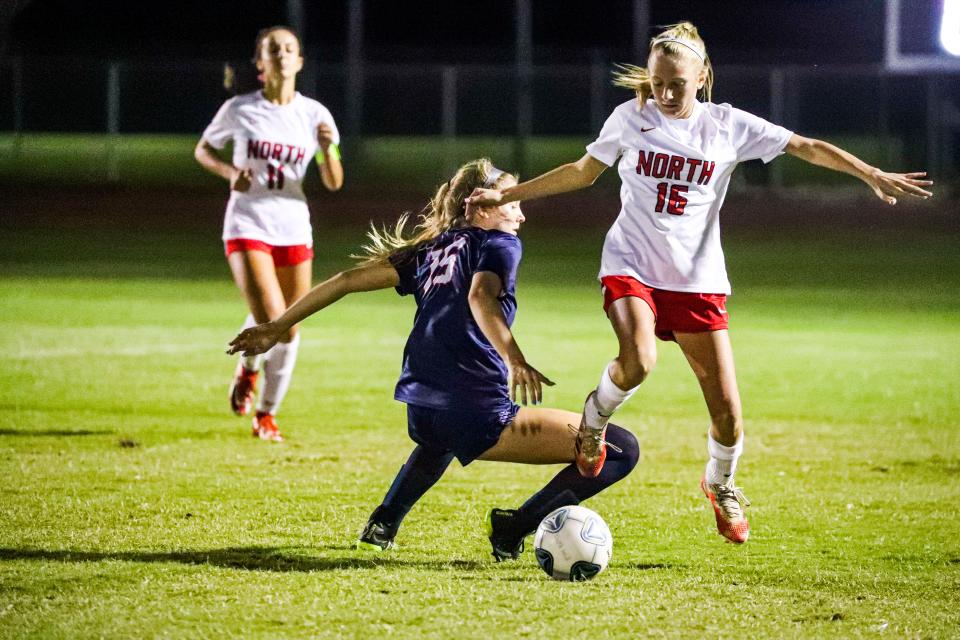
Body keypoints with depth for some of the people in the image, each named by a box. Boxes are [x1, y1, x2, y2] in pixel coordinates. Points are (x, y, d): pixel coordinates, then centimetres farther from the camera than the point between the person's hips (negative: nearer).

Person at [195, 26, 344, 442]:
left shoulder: (314, 114, 0)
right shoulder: (239, 110, -4)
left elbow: (334, 183, 0)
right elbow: (203, 149, 11)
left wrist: (327, 149, -20)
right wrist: (229, 171, -10)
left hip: (294, 229, 3)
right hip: (247, 226, -3)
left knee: (290, 331, 5)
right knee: (270, 321, -20)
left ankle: (267, 415, 24)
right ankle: (248, 369, 15)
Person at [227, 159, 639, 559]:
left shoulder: (431, 249, 23)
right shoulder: (499, 242, 4)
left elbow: (350, 279, 21)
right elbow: (480, 296, -17)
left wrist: (277, 327, 27)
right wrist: (515, 361, -30)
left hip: (420, 417, 8)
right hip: (478, 416, -8)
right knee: (621, 450, -8)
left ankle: (383, 524, 34)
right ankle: (517, 526, -12)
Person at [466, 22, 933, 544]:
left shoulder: (727, 125, 0)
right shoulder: (630, 119, 1)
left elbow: (806, 147, 1)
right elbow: (582, 172, 14)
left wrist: (873, 175, -8)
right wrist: (506, 195, 15)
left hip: (698, 279, 1)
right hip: (631, 266, -1)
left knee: (727, 412, -3)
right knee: (637, 362, -33)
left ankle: (721, 485, 30)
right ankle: (594, 421, 1)